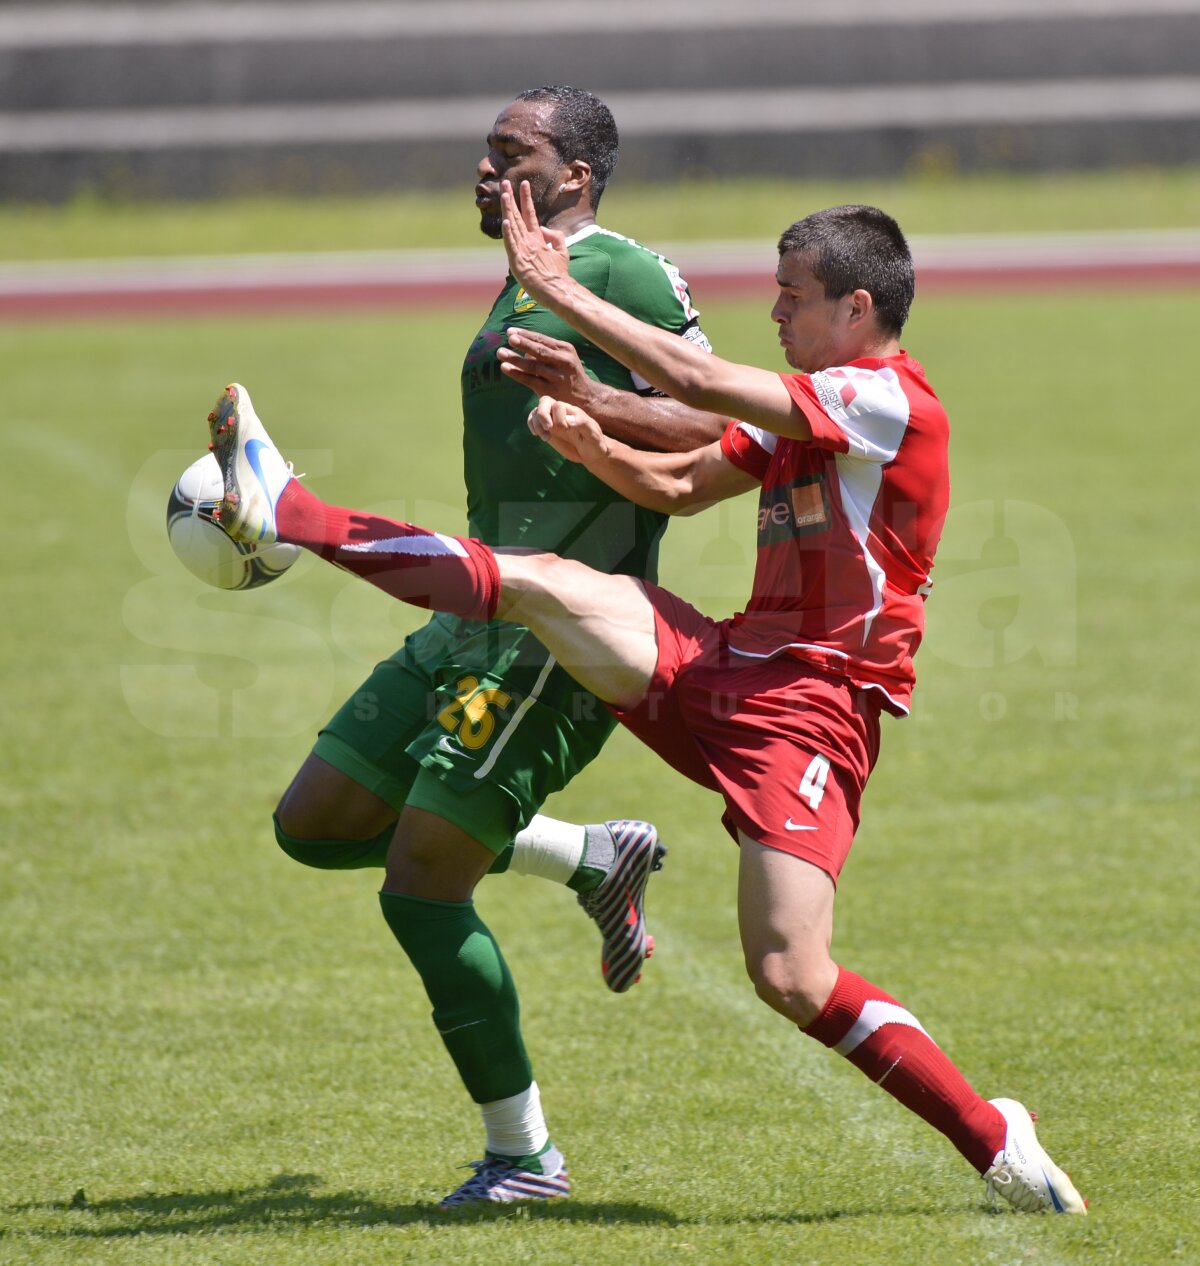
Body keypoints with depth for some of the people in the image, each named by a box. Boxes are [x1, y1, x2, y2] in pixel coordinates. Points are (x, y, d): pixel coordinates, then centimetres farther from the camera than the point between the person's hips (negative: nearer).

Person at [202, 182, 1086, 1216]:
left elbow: (696, 381, -19)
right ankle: (282, 512, -3)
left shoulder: (891, 401, -13)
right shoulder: (810, 410, 17)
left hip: (807, 708, -8)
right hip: (715, 666, 8)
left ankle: (995, 1138, -4)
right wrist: (593, 444, 4)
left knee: (793, 978, -17)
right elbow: (681, 486, 24)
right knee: (539, 581, -5)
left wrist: (561, 291, -12)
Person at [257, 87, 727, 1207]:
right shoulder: (528, 283, 20)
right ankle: (594, 861, 14)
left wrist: (595, 401, -31)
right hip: (479, 619, 10)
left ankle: (524, 1155, 3)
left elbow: (724, 424, -19)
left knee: (419, 888, -10)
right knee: (312, 824, 9)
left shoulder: (620, 272, -9)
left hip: (558, 634, -10)